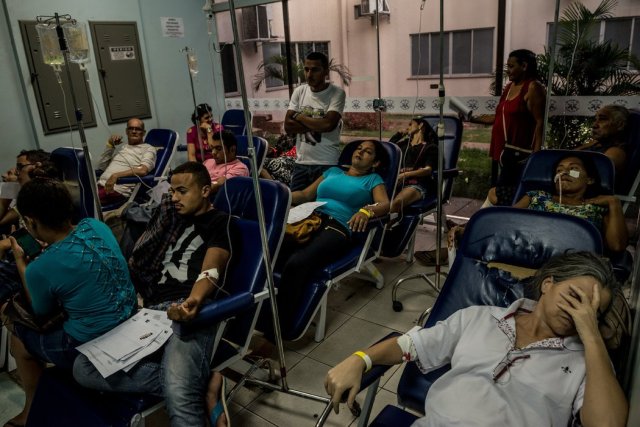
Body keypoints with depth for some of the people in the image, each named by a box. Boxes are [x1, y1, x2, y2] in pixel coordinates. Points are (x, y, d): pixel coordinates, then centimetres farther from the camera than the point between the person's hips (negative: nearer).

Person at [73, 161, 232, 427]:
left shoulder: (220, 222, 6)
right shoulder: (168, 216, 26)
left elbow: (210, 271, -9)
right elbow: (139, 259, 28)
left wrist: (193, 301, -29)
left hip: (189, 311, -8)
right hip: (151, 311, 8)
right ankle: (201, 384, -17)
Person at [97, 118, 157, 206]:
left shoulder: (148, 149, 8)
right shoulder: (121, 148, 28)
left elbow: (143, 170, -12)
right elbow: (101, 167, 24)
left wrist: (116, 175, -21)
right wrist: (110, 145, 14)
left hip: (118, 190, -6)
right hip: (101, 185, 6)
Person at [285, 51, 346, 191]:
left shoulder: (337, 93, -6)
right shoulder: (299, 91, 7)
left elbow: (328, 124, -21)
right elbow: (288, 126, 0)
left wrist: (299, 117, -8)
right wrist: (317, 125, -11)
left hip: (327, 165, -4)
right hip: (301, 163, 4)